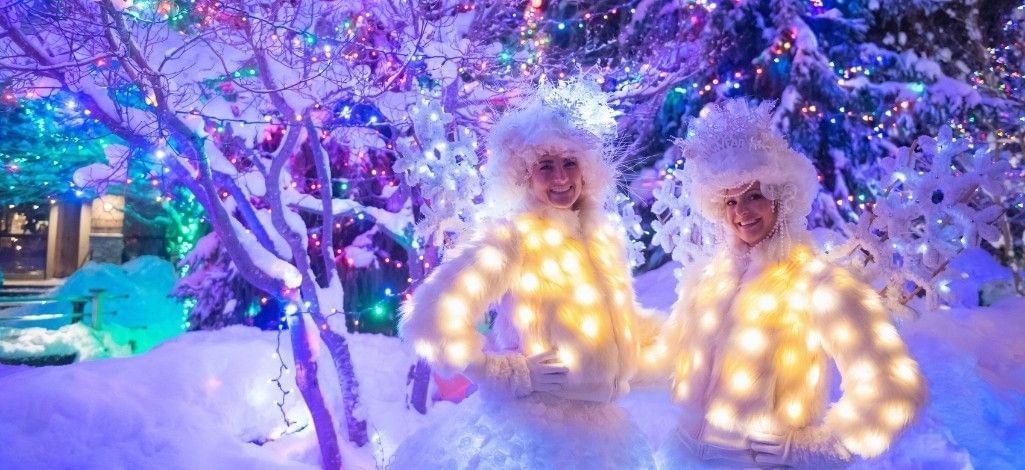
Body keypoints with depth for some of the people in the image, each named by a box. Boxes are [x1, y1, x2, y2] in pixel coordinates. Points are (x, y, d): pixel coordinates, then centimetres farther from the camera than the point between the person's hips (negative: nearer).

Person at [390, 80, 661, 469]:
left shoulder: (608, 237, 4)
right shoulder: (512, 237, -16)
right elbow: (430, 321, -24)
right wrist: (513, 374, -17)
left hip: (599, 430, 6)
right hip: (529, 433, -6)